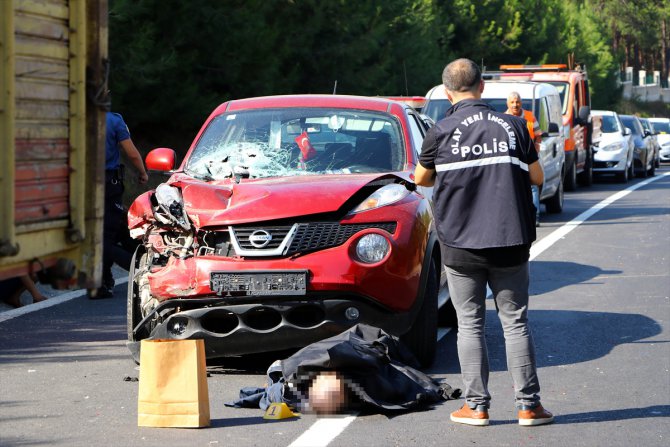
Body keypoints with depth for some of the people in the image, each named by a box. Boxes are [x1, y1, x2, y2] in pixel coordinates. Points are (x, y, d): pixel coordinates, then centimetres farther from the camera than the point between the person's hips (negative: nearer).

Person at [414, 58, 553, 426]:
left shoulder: (441, 133, -4)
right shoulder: (512, 126, 1)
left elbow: (421, 179, 9)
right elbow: (537, 177, 7)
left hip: (461, 244, -1)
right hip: (510, 243, 1)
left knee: (470, 323, 6)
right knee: (515, 322, 7)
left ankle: (476, 406, 6)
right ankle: (528, 405, 6)